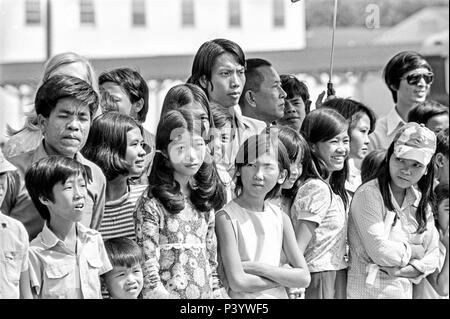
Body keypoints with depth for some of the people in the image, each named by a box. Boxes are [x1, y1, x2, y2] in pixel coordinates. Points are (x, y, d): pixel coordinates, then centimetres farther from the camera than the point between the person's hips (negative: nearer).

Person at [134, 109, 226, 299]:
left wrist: (215, 291, 10)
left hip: (205, 294, 5)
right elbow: (148, 262, -12)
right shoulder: (151, 203, -10)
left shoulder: (204, 198, 9)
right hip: (170, 293, -5)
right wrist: (158, 293, -16)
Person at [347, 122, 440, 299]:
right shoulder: (369, 194, -14)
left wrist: (413, 269, -11)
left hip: (405, 291, 6)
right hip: (369, 291, -6)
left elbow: (432, 255, 6)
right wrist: (413, 251, -6)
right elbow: (381, 252, -21)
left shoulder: (420, 201, 7)